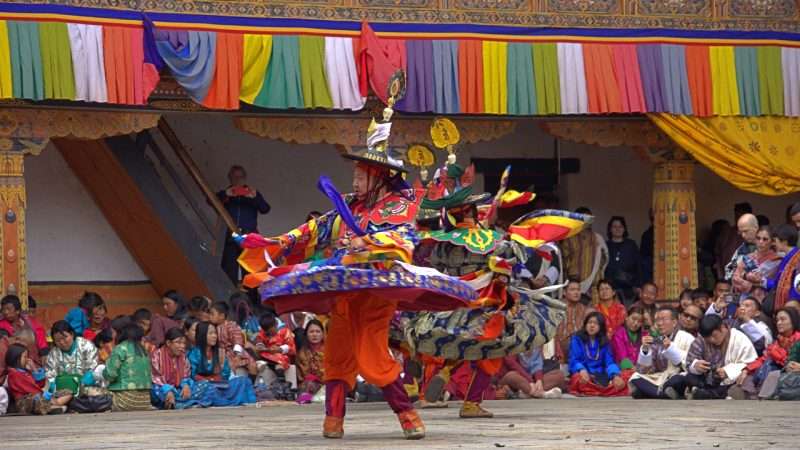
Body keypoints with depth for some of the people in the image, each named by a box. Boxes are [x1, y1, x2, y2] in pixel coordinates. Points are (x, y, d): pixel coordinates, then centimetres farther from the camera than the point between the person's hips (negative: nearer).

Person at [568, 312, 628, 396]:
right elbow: (574, 361, -4)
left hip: (600, 378, 3)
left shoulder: (604, 342, 17)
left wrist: (616, 375, -18)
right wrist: (582, 370, -28)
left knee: (621, 382, -26)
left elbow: (609, 362, 5)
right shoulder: (577, 339, 7)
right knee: (580, 380, -40)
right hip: (582, 375, -3)